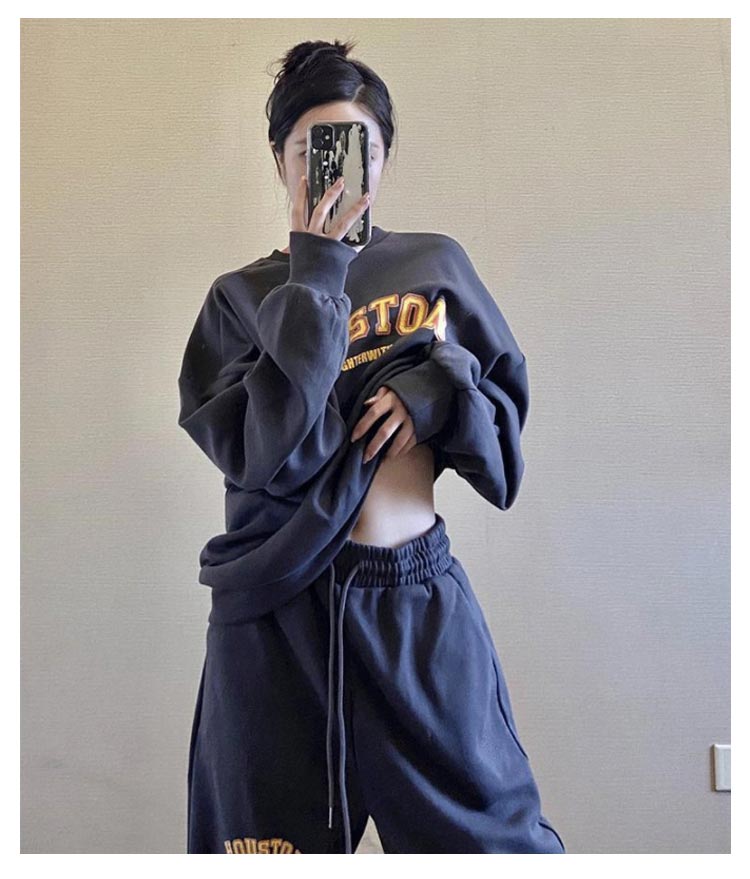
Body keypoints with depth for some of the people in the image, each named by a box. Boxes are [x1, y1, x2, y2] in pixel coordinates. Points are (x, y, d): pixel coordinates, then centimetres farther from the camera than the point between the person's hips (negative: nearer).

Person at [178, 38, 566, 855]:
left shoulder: (438, 264, 6)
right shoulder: (242, 295, 2)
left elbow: (506, 399, 9)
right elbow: (266, 455, -12)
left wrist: (434, 394, -12)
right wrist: (315, 275, -12)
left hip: (422, 599, 1)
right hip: (280, 614, 0)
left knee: (489, 828, 8)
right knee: (276, 834, 12)